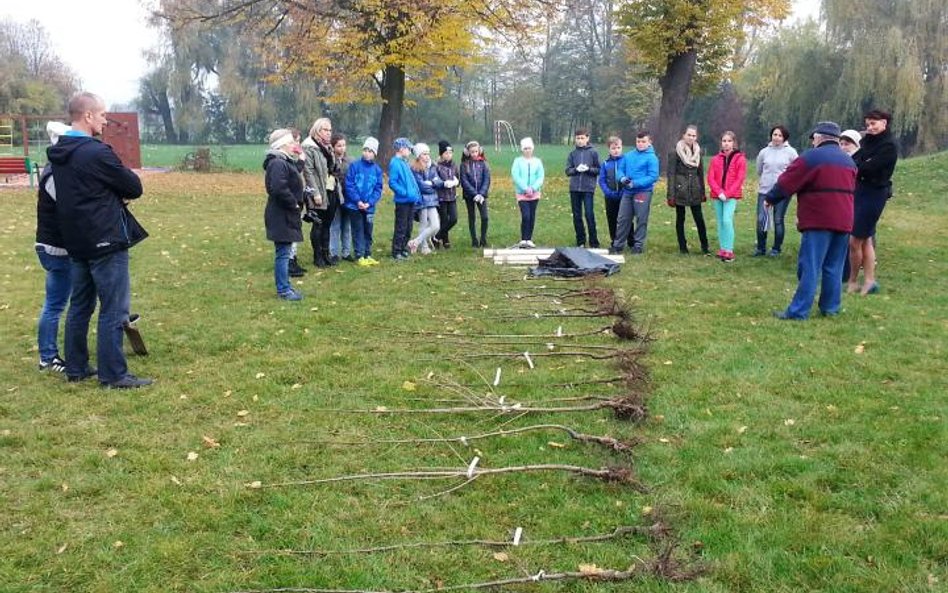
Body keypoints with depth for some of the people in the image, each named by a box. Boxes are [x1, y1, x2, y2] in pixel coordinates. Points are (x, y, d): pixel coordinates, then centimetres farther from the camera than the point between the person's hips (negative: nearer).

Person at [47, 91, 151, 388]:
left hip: (78, 242, 9)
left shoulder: (59, 153, 9)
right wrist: (121, 192, 8)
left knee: (80, 306, 16)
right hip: (106, 243, -9)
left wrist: (113, 194, 5)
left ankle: (76, 367, 24)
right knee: (113, 310, -3)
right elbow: (135, 188, -12)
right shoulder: (97, 152, -18)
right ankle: (113, 375, 1)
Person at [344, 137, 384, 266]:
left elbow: (378, 189, 1)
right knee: (358, 231, 3)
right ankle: (359, 256, 9)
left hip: (369, 207, 3)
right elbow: (349, 185, -10)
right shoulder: (355, 166, -8)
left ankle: (368, 255, 24)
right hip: (354, 206, -3)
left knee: (368, 231, 12)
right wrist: (358, 201, -16)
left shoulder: (377, 169, 1)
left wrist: (369, 203, -11)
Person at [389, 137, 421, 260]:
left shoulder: (404, 162, 15)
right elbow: (392, 183, -18)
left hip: (411, 201, 9)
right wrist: (405, 193, -21)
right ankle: (396, 253, 5)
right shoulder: (395, 163, -12)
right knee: (401, 228, -3)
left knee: (408, 228, 15)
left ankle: (404, 249, 25)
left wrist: (417, 195, 10)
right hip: (402, 201, -9)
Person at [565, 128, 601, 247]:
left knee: (589, 215, -6)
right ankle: (580, 241, 16)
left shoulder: (593, 152, 1)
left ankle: (593, 242, 2)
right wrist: (576, 169, -13)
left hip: (588, 188, -3)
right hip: (574, 188, 3)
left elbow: (599, 170, 2)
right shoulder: (573, 153, 8)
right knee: (577, 216, 7)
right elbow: (568, 171, 6)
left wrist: (589, 169, -15)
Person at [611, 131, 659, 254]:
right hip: (627, 192, 5)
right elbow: (620, 169, 13)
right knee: (623, 218, 8)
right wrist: (622, 178, -11)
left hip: (643, 192, -5)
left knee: (641, 219, 2)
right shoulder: (628, 155, 10)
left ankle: (638, 245, 10)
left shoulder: (651, 157, -7)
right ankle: (618, 244, 15)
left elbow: (653, 176, -14)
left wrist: (635, 183, -20)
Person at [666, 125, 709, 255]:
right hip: (680, 190, -3)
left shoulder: (697, 152, 9)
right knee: (680, 219, 5)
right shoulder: (676, 152, -6)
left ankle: (705, 246, 9)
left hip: (695, 191, 3)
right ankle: (682, 246, 14)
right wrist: (670, 195, -12)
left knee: (699, 218, 0)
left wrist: (703, 192, 12)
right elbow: (671, 174, -8)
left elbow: (700, 173, 15)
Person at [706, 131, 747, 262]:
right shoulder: (715, 159, 7)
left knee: (727, 220, -17)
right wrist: (719, 192, -11)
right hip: (717, 195, 4)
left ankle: (729, 251, -14)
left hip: (731, 195, -4)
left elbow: (739, 179, -7)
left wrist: (727, 194, -15)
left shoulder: (740, 159, -2)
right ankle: (723, 249, 14)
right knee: (720, 222, 7)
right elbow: (710, 178, 2)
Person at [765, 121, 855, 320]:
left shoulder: (811, 157, -6)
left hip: (818, 221, -7)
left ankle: (798, 311, -7)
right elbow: (850, 189, 22)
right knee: (833, 268, 12)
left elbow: (786, 182, -5)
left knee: (809, 268, -7)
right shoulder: (848, 161, 17)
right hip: (843, 220, 7)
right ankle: (830, 308, 16)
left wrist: (770, 199, 10)